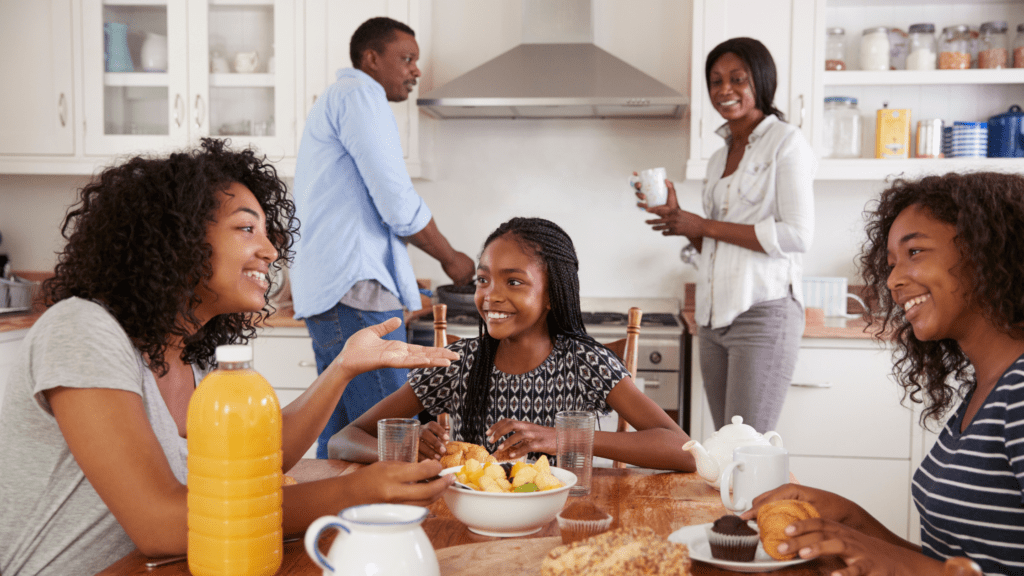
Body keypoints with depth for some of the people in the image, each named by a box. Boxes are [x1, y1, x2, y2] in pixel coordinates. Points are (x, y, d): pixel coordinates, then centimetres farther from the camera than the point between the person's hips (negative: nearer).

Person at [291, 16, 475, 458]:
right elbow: (399, 205, -13)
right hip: (355, 290, -11)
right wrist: (452, 259, 2)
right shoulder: (360, 94, -5)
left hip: (328, 292, 11)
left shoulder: (334, 99, 28)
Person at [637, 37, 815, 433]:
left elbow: (797, 235, -14)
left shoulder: (785, 142, -2)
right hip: (714, 318, 7)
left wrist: (704, 226, -10)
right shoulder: (718, 158, 19)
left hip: (764, 314, -7)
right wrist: (676, 216, 4)